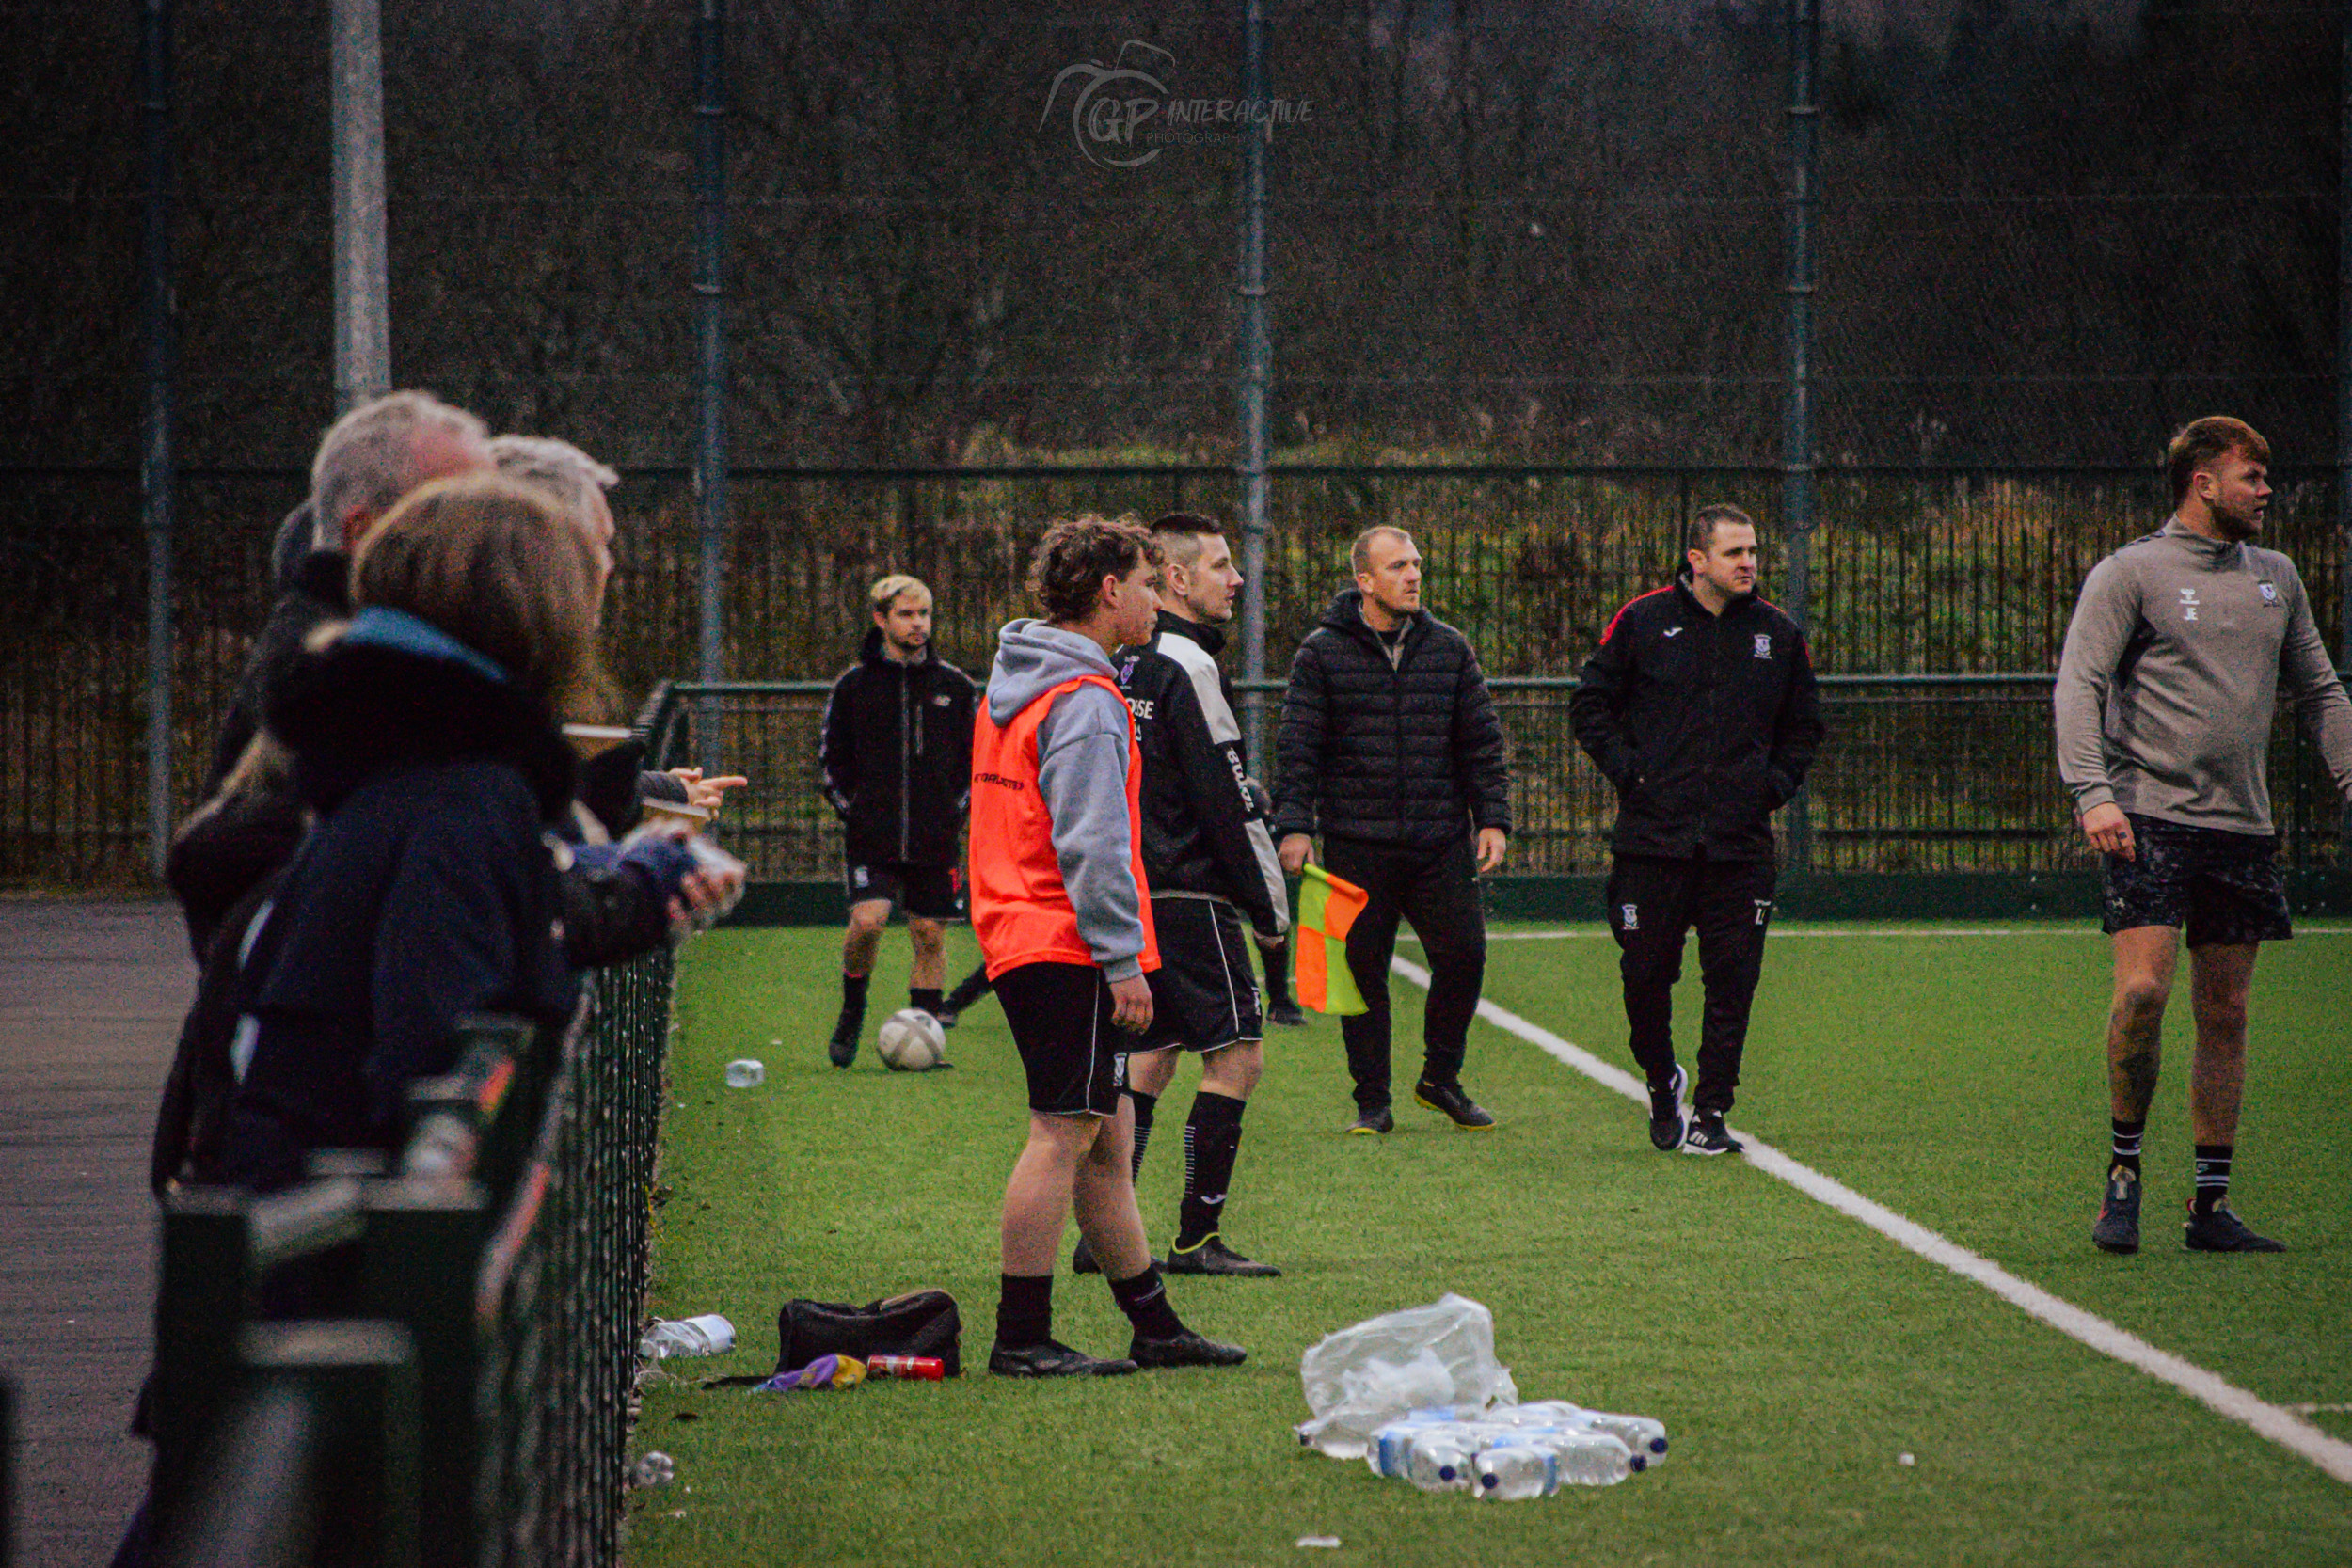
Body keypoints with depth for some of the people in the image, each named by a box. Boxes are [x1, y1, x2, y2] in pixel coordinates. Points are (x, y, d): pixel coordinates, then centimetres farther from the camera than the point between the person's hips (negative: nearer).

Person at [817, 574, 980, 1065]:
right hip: (870, 839, -2)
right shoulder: (855, 684, 2)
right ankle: (851, 1011, 6)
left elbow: (978, 758, 14)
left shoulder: (954, 686, 6)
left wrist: (956, 811, 4)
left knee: (930, 935, 2)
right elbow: (830, 758, 9)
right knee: (867, 920, -18)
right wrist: (852, 809, -1)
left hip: (935, 839, 2)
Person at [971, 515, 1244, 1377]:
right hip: (1070, 950, -10)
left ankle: (1153, 1325, 18)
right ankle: (1022, 1338, -6)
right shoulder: (1084, 701, -14)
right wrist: (1124, 960, -18)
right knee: (1064, 1133, -7)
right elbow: (1090, 845, -20)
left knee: (1106, 1138, 13)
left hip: (1021, 941, 10)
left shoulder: (1011, 691, 17)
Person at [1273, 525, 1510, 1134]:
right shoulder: (1322, 653, 0)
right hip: (1356, 844, -2)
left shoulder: (1450, 649, 9)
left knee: (1463, 956, -2)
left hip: (1441, 842, 3)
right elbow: (1298, 746, -1)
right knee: (1363, 970, 1)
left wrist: (1492, 819, 5)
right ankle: (1372, 1100, 12)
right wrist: (1294, 825, -10)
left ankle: (1441, 1079, 18)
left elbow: (1481, 741, 12)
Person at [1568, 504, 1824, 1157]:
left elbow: (1803, 726, 21)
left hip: (1741, 843, 2)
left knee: (1732, 981, -3)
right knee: (1645, 977, 3)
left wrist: (1776, 783, 6)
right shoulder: (1643, 622, 0)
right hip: (1653, 838, -2)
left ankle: (1710, 1115, 4)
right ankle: (1662, 1084, 28)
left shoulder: (1778, 634, 8)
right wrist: (1627, 769, -4)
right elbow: (1590, 703, 6)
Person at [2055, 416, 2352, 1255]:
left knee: (2225, 1011, 4)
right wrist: (2092, 792, -21)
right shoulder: (2129, 573, -2)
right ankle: (2123, 1166, 1)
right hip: (2148, 815, -5)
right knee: (2142, 990, -17)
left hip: (2241, 824, 5)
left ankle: (2211, 1204, 8)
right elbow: (2079, 684, -9)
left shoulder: (2276, 577, 15)